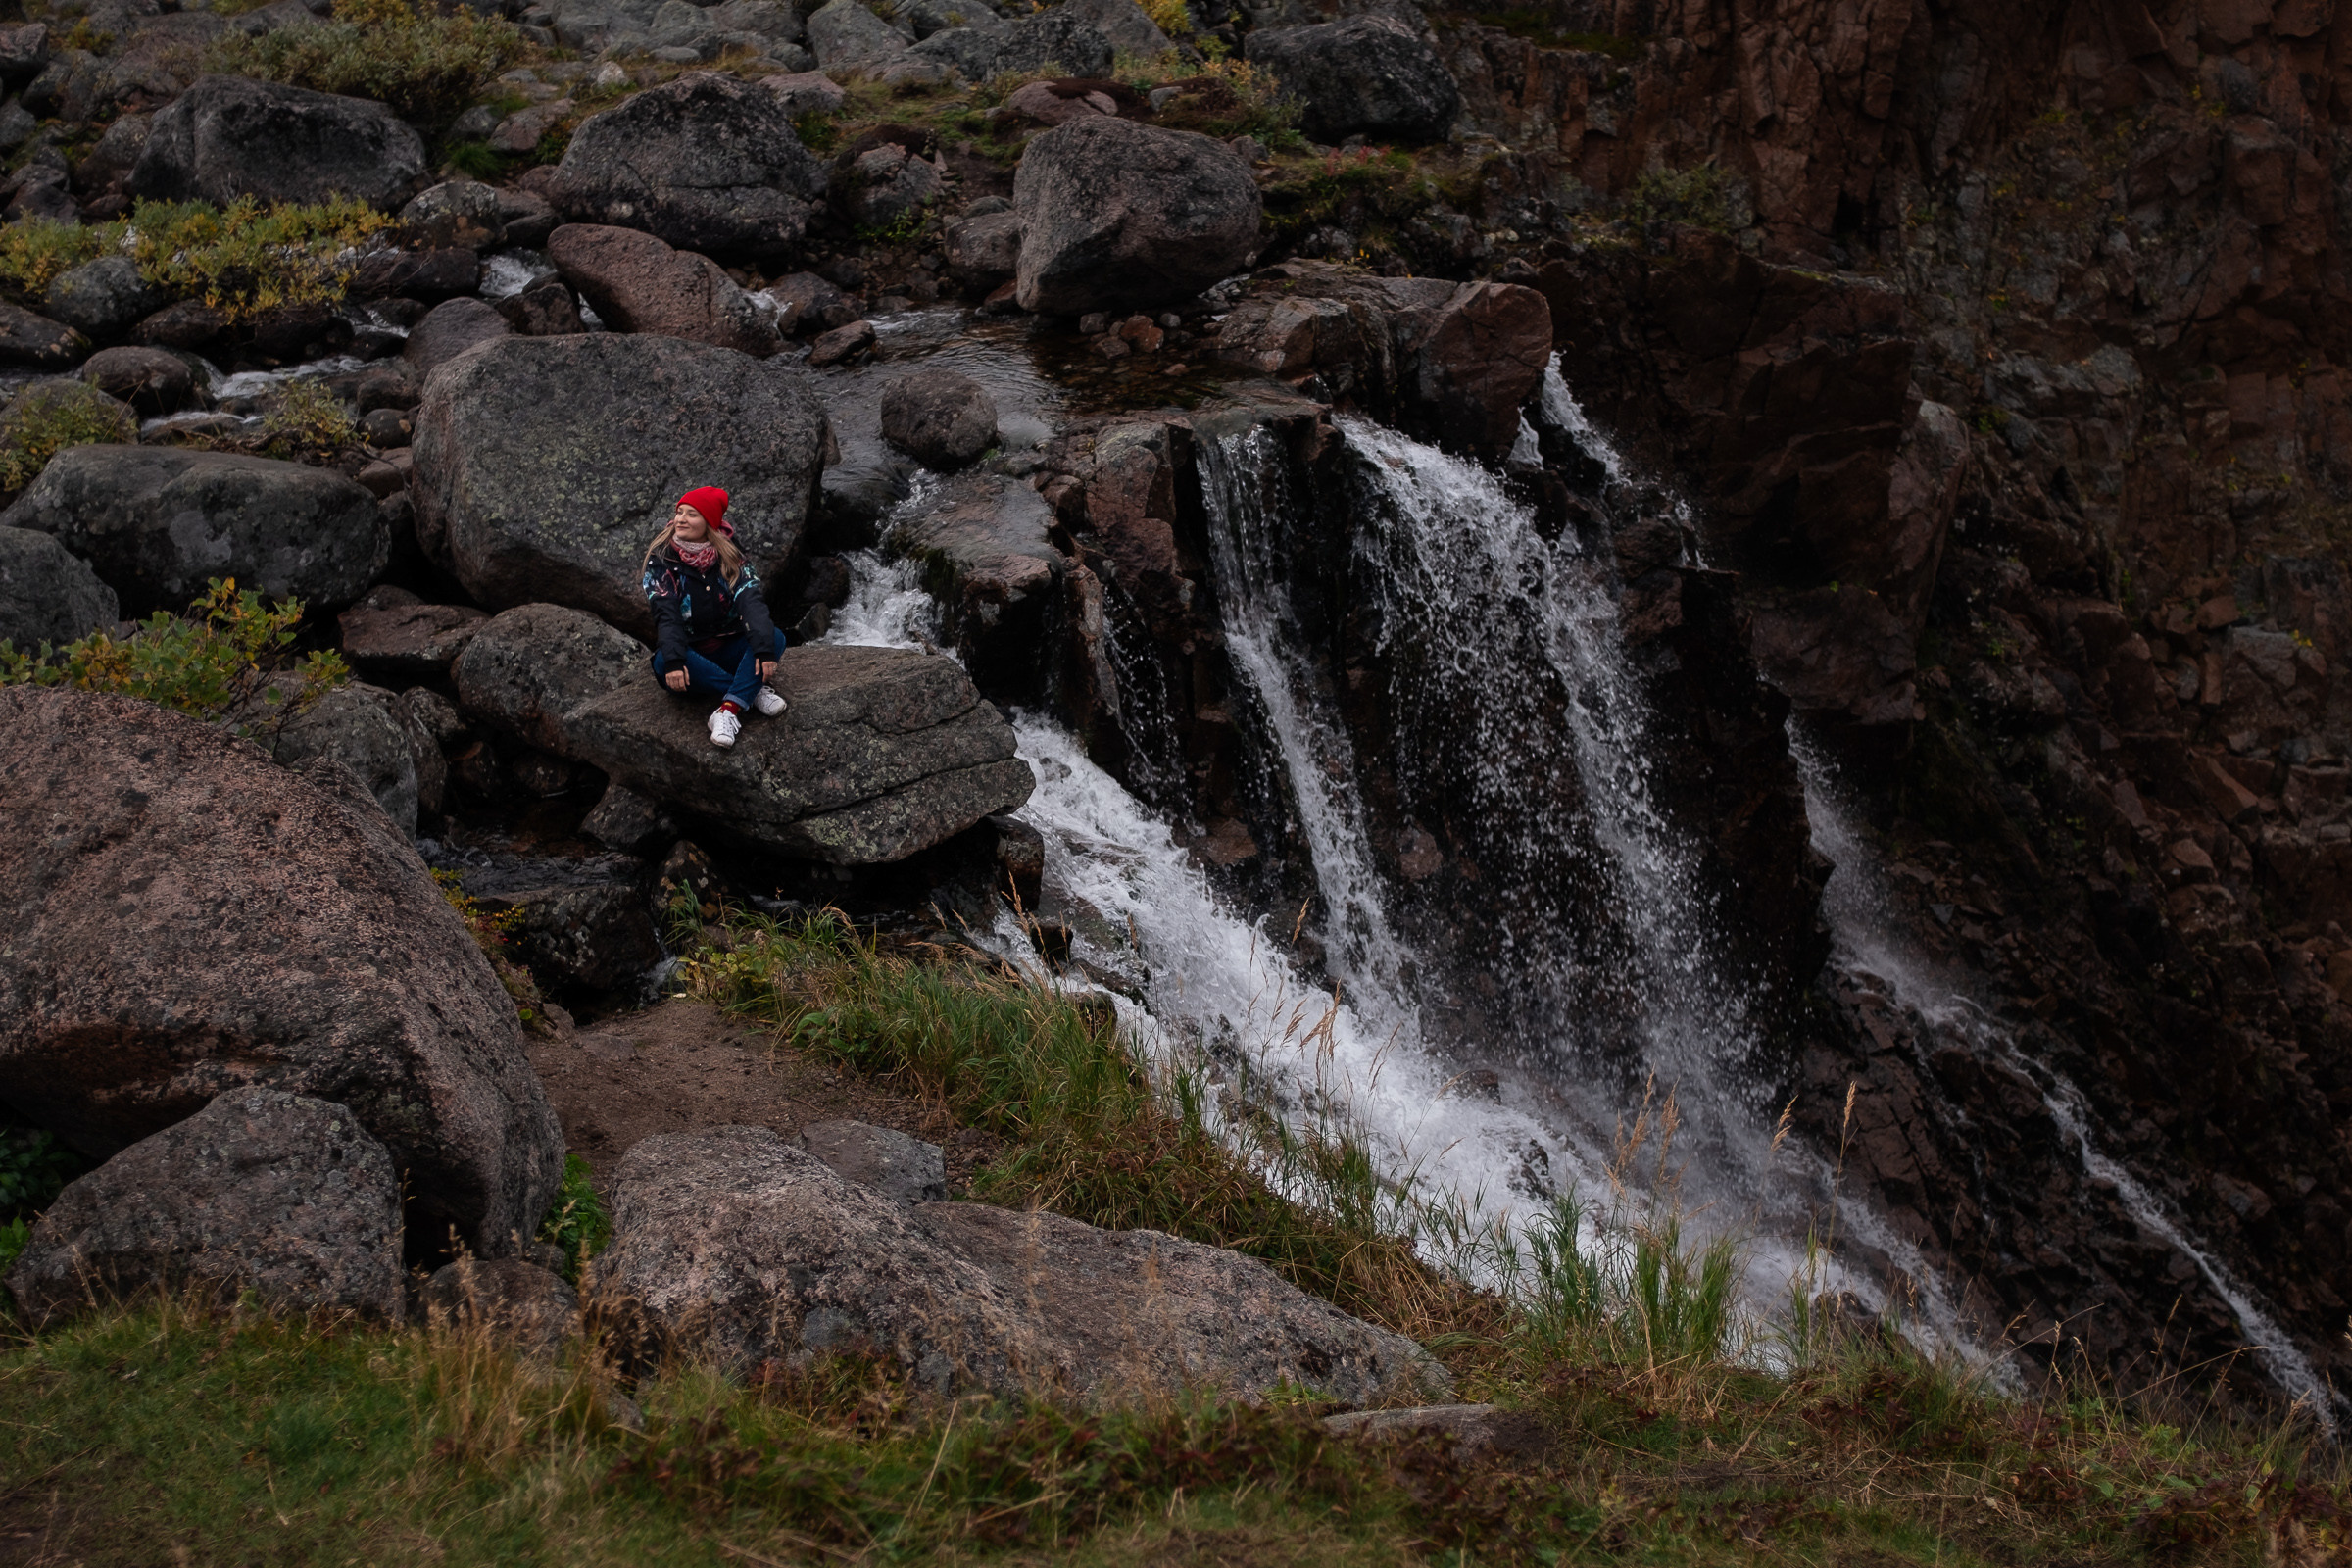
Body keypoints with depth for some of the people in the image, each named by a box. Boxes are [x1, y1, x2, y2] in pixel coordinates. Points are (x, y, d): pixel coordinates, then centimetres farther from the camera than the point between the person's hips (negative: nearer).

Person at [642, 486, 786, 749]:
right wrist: (673, 661, -37)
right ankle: (752, 692, -30)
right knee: (663, 662, -37)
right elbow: (666, 615, -19)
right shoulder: (661, 561, -6)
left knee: (775, 638, -25)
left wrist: (764, 648, -35)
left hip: (728, 652, 2)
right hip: (688, 654, -2)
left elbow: (751, 601, -18)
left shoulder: (731, 559, -1)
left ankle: (729, 709, -39)